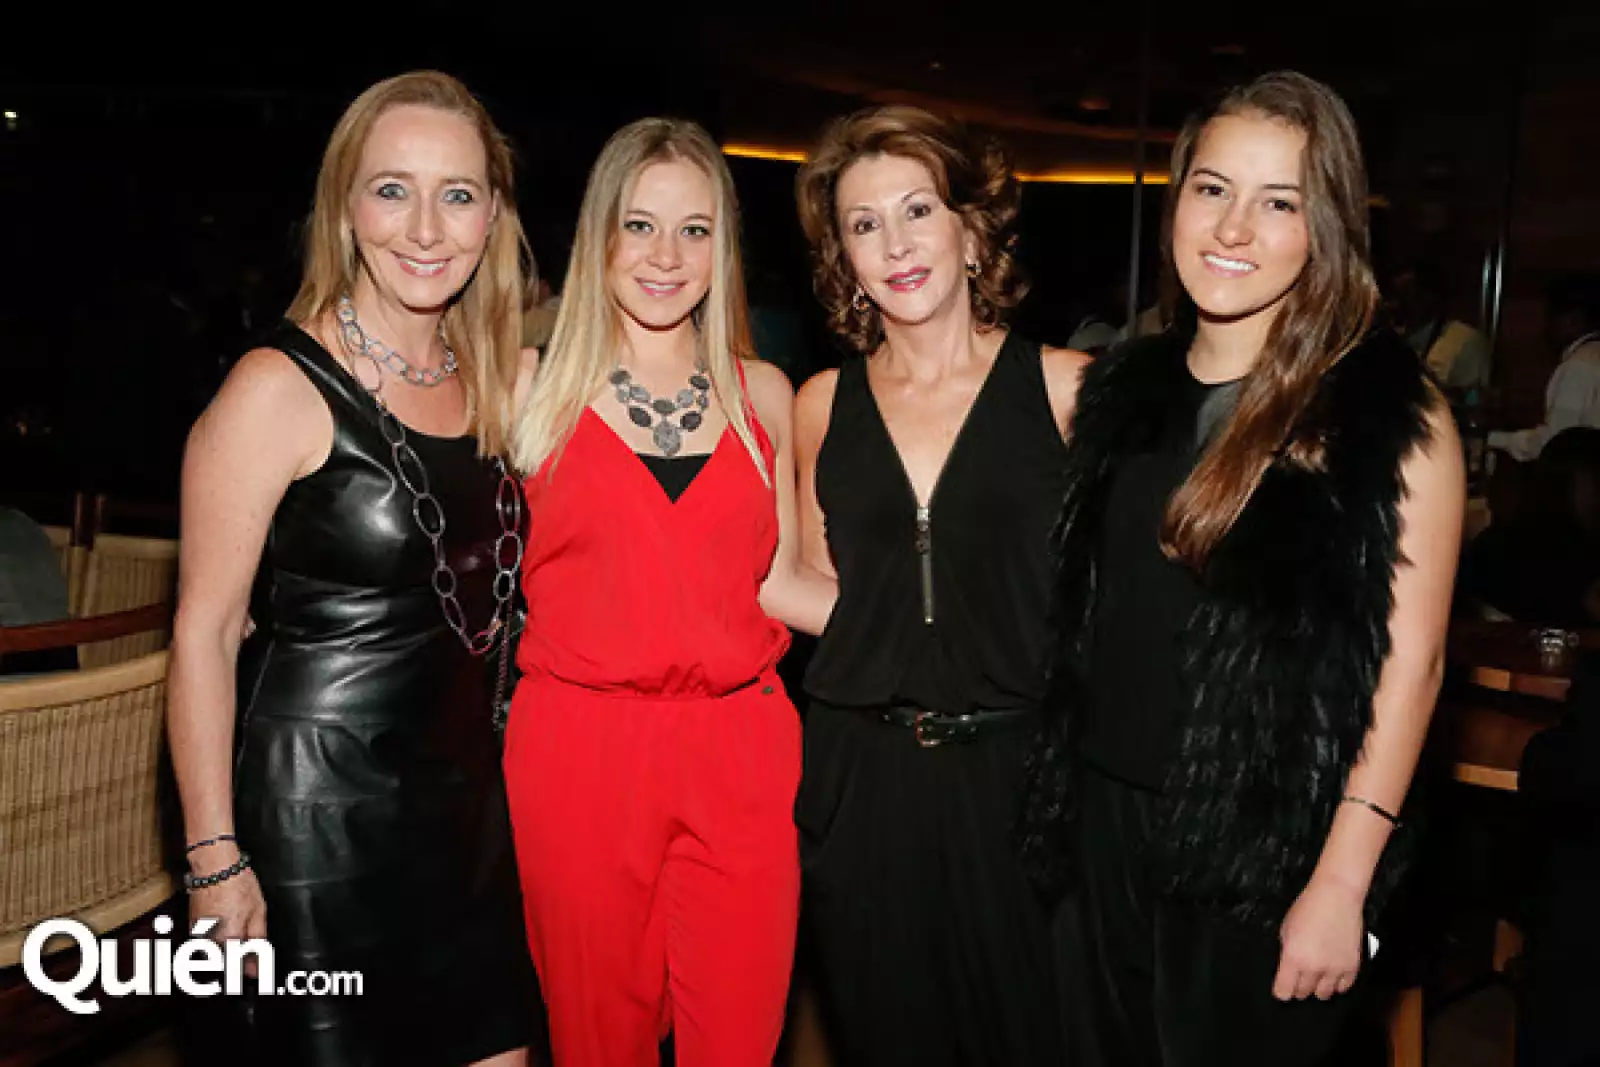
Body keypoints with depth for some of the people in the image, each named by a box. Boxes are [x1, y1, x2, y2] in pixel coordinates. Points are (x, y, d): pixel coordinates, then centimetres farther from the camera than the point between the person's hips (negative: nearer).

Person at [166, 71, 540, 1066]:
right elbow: (204, 634, -14)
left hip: (465, 789, 6)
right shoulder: (280, 388, -15)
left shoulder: (494, 380, 4)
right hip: (319, 804, -6)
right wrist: (214, 859, -13)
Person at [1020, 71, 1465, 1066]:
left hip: (1267, 848, -4)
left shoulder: (1392, 413, -10)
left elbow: (1409, 659, -12)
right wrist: (1065, 793, 8)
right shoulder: (1125, 387, 4)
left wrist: (1343, 882, -14)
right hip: (1105, 820, 5)